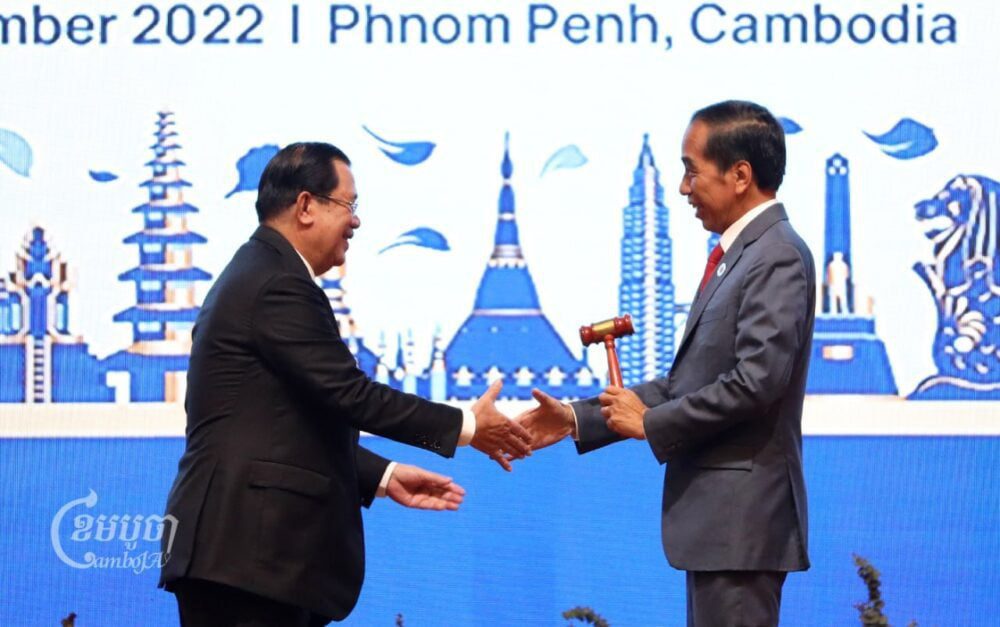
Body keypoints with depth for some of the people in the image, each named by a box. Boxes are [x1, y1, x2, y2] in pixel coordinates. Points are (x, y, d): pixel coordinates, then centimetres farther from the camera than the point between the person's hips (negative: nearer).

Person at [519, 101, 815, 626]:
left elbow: (756, 381, -23)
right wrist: (579, 420, 14)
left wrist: (652, 422, -12)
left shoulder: (777, 258, -14)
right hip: (717, 516, 10)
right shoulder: (736, 255, 17)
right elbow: (688, 380, 19)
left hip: (742, 518, -10)